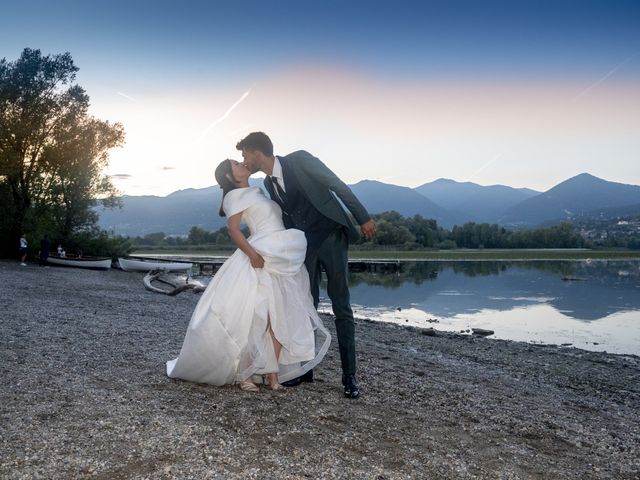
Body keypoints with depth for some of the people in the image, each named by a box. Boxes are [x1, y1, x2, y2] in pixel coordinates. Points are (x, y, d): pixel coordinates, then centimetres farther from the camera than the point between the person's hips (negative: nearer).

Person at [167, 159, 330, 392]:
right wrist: (251, 253, -25)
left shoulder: (258, 192, 22)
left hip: (284, 263, 7)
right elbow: (233, 229, -11)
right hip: (260, 260, -7)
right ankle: (244, 373, 2)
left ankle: (273, 374, 8)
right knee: (252, 316, -7)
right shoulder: (235, 195, 2)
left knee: (278, 319, 3)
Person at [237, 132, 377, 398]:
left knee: (341, 306, -3)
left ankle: (349, 375, 3)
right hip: (304, 246, 6)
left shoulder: (300, 160, -13)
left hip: (331, 237, -5)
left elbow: (338, 185, -10)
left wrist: (363, 218, -10)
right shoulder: (268, 183, 6)